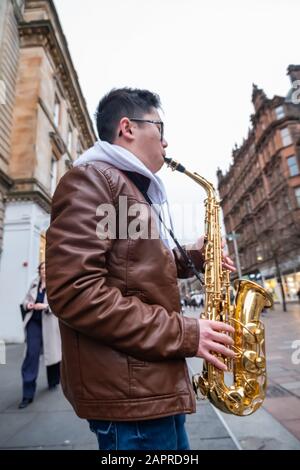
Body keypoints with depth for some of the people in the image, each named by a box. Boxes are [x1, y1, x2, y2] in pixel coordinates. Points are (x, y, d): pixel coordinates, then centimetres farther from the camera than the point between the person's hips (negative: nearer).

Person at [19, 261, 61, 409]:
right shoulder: (34, 283, 8)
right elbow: (26, 299, 17)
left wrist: (46, 306, -26)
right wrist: (27, 304, -6)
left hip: (49, 324, -3)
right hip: (34, 322, 3)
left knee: (52, 352, 13)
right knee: (32, 353, -5)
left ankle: (53, 382, 40)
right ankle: (28, 394, 4)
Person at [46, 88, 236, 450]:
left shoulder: (138, 193, 17)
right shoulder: (89, 180, -13)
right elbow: (73, 291, -25)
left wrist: (190, 258, 7)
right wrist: (183, 333, -20)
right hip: (125, 391, -9)